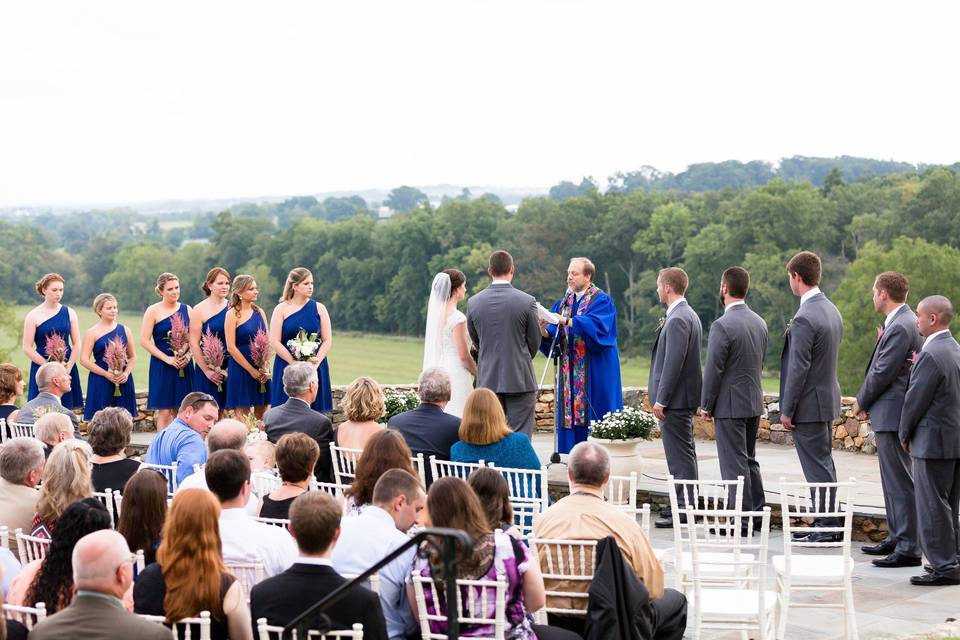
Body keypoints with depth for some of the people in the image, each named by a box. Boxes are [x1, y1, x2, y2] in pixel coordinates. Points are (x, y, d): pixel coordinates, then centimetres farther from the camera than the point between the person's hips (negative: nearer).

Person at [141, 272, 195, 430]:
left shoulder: (186, 309, 8)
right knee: (164, 412, -5)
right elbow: (144, 341, -8)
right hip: (162, 367, -4)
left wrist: (188, 355, -9)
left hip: (184, 366, 4)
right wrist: (167, 359, -14)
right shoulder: (153, 311, -3)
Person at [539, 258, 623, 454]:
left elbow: (595, 326, -23)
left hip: (595, 372, -6)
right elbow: (552, 335, 5)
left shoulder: (601, 300, -4)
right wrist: (544, 330, -17)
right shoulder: (564, 302, 14)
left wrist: (566, 321, -28)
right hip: (570, 370, 6)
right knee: (570, 415, 3)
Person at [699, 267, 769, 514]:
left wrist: (706, 406, -6)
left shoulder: (722, 326, -18)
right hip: (754, 402, 8)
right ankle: (757, 512, 21)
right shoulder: (760, 322, 7)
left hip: (730, 405, -8)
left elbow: (713, 370, -16)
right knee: (749, 460, 17)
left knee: (735, 463, -3)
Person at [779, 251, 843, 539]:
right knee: (824, 463, 16)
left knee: (817, 467, -4)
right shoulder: (831, 310, 9)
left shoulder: (804, 319, -21)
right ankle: (828, 523, 22)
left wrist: (787, 409, -15)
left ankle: (825, 529, -1)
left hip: (809, 403, -9)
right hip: (828, 397, 10)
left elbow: (799, 368, -21)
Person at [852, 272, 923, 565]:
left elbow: (883, 373, -18)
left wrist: (861, 401, -6)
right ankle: (897, 538, 27)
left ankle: (909, 549, -6)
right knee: (893, 480, 18)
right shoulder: (904, 322, 13)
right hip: (890, 414, 11)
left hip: (892, 414, -11)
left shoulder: (900, 327, -19)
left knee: (900, 482, -8)